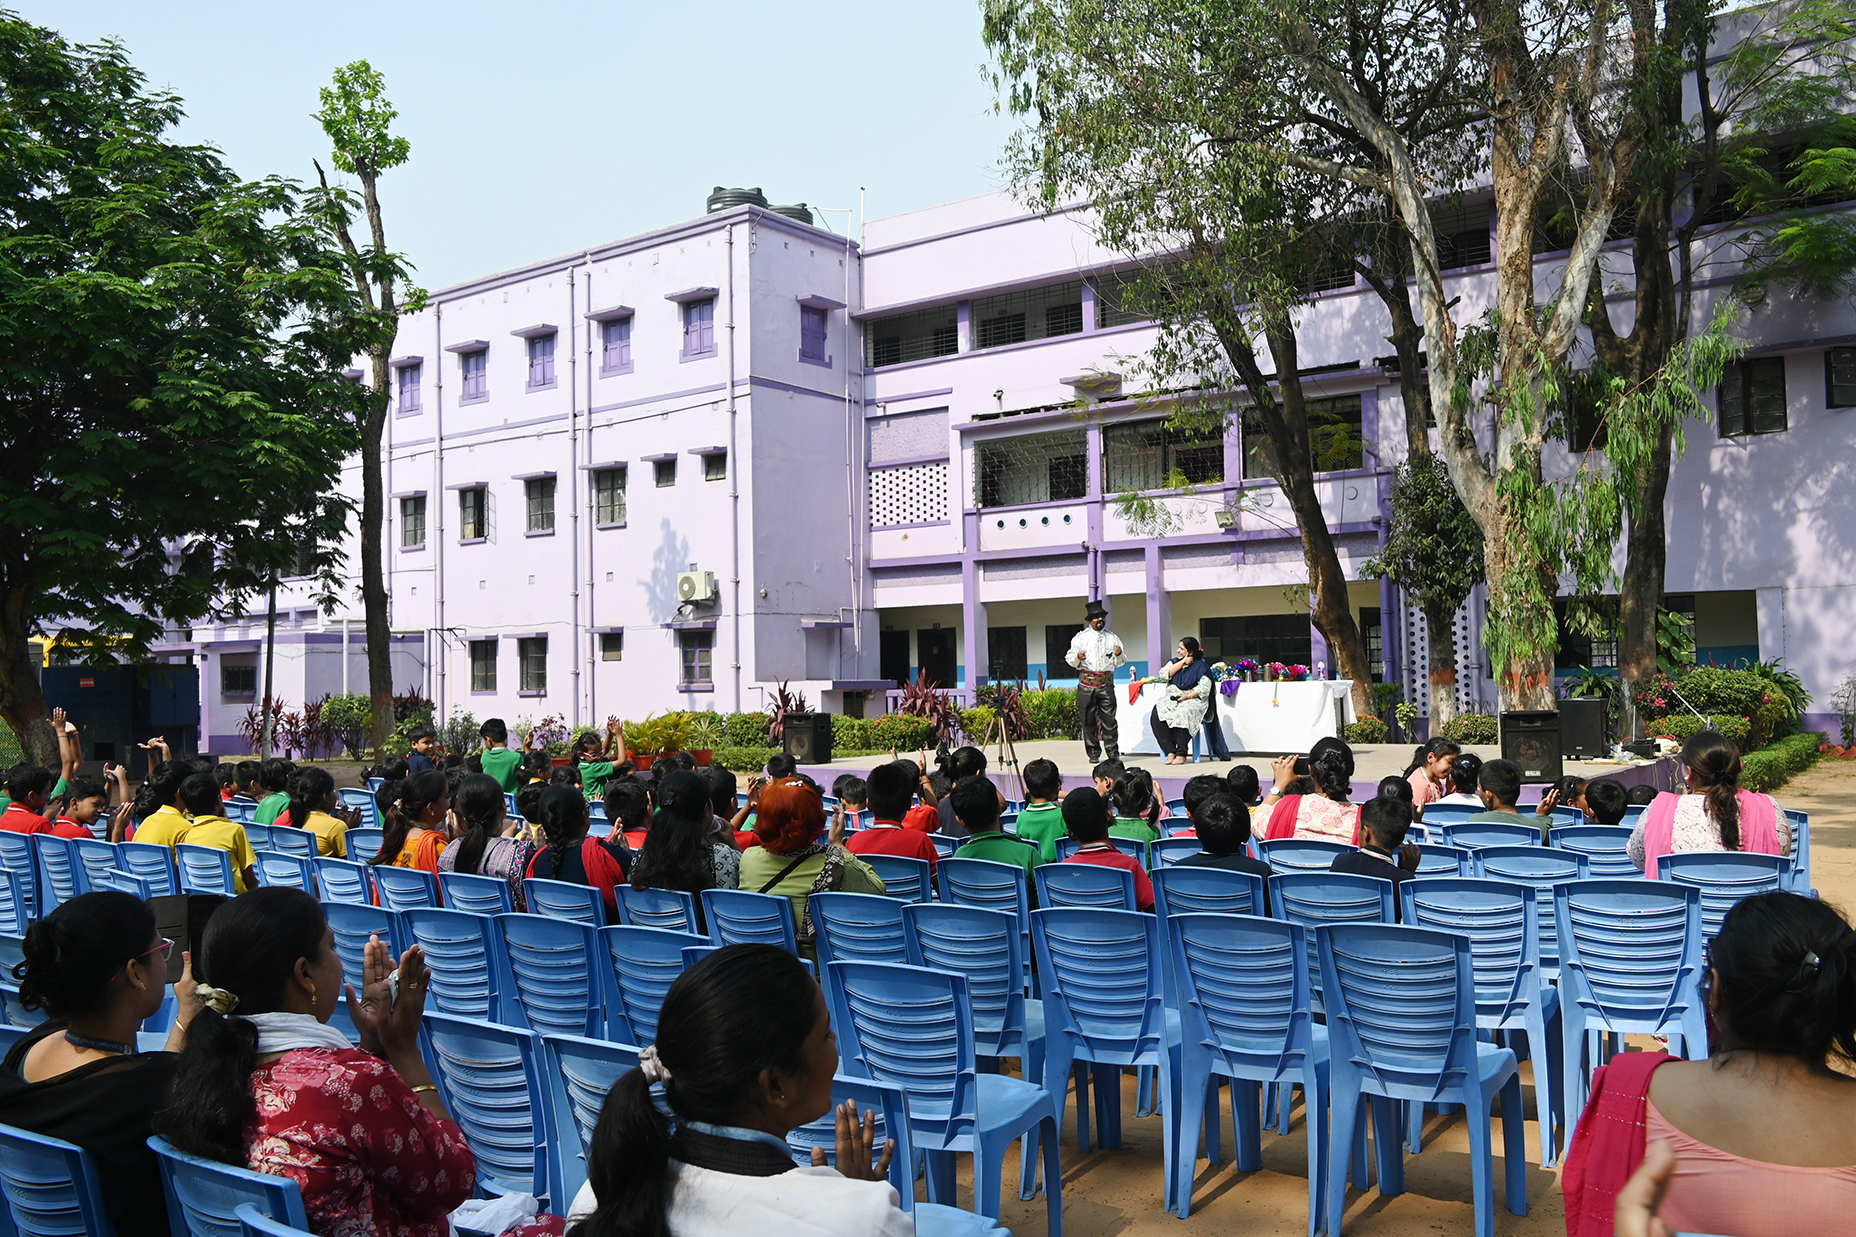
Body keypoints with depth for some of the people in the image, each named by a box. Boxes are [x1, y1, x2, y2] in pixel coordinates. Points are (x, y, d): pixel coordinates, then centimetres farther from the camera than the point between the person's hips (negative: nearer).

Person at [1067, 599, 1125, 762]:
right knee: (1088, 720, 0)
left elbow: (1119, 662, 16)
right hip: (1086, 684, -1)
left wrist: (1119, 655, -6)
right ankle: (1093, 753, 9)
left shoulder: (1112, 638, 13)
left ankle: (1113, 753, 3)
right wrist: (1077, 657, -15)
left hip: (1106, 684, 1)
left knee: (1109, 718, -3)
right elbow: (1070, 659, 7)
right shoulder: (1081, 637, 8)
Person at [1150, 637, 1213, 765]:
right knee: (1157, 713, -27)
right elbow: (1163, 674, 0)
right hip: (1171, 699, 5)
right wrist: (1182, 663, -1)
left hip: (1192, 700, -5)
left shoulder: (1201, 666, 1)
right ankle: (1170, 751, -28)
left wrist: (1186, 697, -22)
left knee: (1182, 713, -39)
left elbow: (1204, 688, -9)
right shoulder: (1175, 662, 19)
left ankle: (1181, 754, -31)